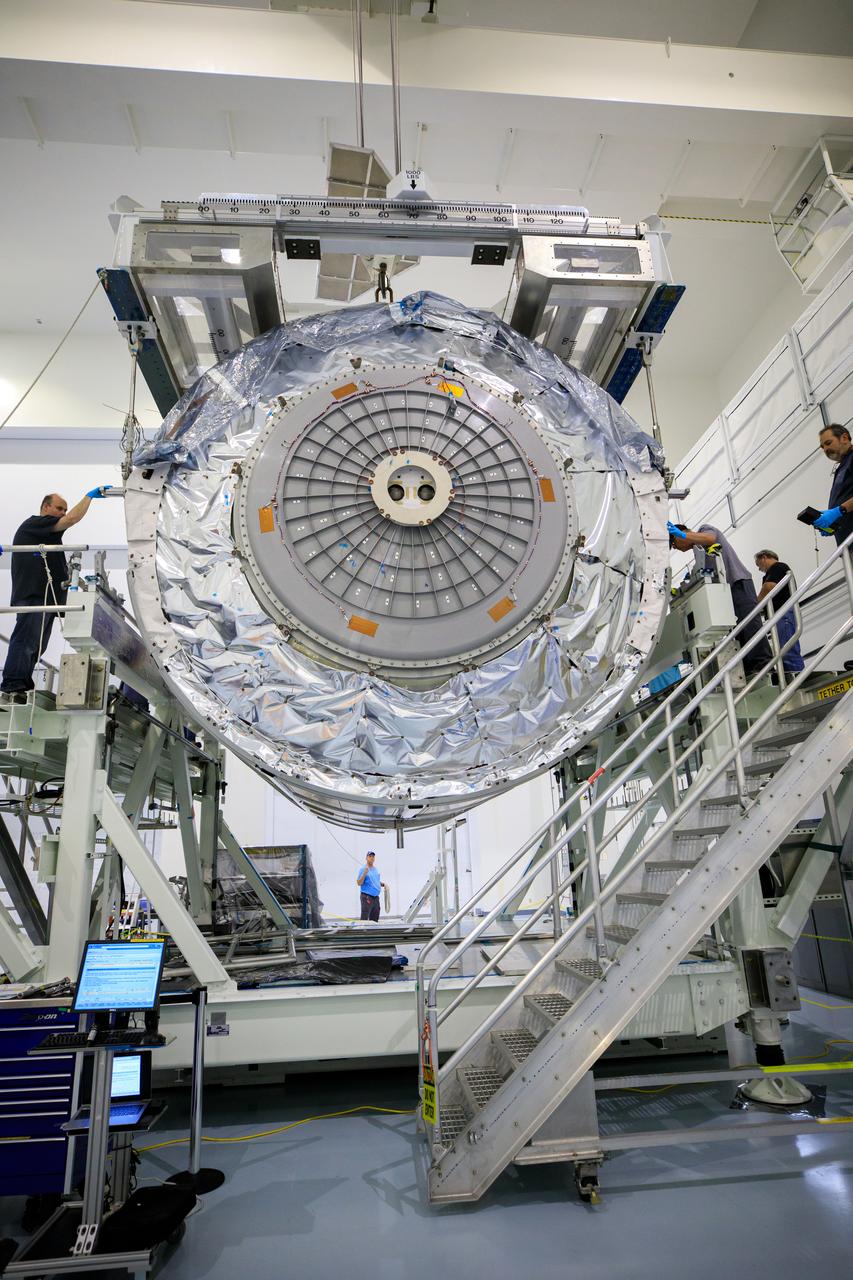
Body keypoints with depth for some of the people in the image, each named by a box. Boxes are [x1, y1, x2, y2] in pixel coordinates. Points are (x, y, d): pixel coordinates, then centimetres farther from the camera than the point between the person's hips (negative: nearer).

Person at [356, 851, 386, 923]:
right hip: (367, 897, -7)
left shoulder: (376, 869, 15)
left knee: (375, 920, 11)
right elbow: (359, 883, -12)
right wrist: (365, 873, -24)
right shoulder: (363, 869, -6)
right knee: (364, 919, -11)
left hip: (376, 897, 7)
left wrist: (382, 884, 7)